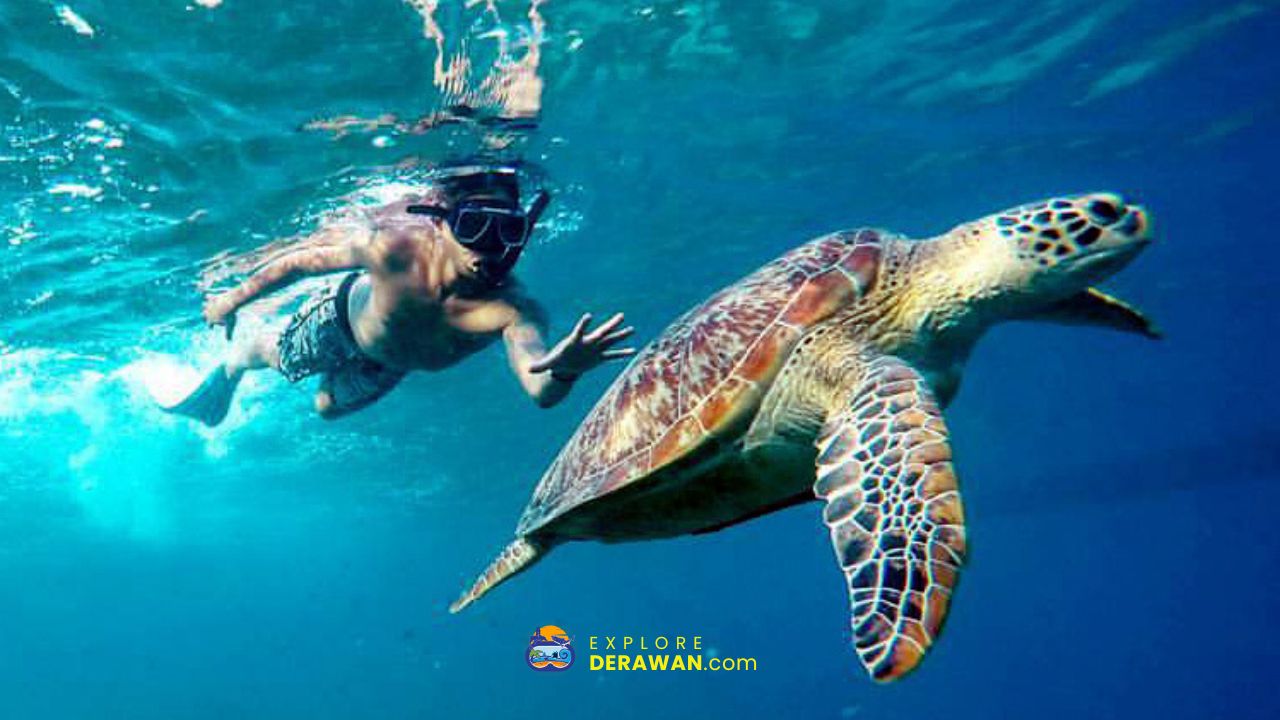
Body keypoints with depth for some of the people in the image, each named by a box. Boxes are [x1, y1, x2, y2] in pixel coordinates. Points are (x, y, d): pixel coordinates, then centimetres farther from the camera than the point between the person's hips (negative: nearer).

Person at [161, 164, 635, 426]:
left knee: (328, 408, 29)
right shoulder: (394, 248, -44)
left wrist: (564, 370, -85)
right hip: (346, 316, -2)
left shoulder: (512, 310, -45)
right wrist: (234, 299, -11)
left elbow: (540, 392, -62)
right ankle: (225, 375, 63)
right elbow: (299, 262, -26)